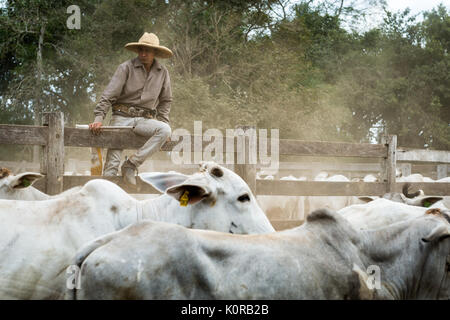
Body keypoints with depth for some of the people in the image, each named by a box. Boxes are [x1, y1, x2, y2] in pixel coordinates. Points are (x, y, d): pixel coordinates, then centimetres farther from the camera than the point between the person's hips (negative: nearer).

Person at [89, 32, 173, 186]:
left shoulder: (162, 72, 8)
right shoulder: (127, 67, -3)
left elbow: (165, 100, 23)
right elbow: (109, 95, -6)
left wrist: (163, 122, 10)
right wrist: (99, 118, -17)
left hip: (144, 120, 3)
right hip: (122, 117, -3)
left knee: (165, 131, -28)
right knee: (113, 162, -16)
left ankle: (131, 164, -23)